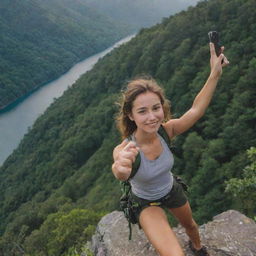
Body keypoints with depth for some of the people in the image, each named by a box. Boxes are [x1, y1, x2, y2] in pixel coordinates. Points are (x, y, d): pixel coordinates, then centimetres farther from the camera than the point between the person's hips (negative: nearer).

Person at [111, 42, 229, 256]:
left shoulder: (166, 131, -27)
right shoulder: (124, 150, -39)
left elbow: (196, 110, -24)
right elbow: (121, 174, -60)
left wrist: (215, 73, -34)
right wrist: (121, 169, -84)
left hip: (171, 190, 4)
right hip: (146, 203, -4)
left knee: (190, 224, 34)